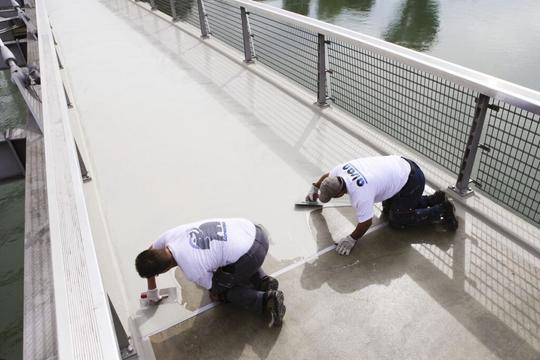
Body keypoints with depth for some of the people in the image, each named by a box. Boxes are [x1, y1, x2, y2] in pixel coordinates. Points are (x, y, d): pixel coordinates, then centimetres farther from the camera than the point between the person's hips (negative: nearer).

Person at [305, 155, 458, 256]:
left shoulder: (359, 193, -32)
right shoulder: (341, 170, -9)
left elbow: (366, 222, -22)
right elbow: (326, 176, 14)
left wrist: (351, 239, -8)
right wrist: (314, 188, 30)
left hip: (412, 180, -9)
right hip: (401, 164, 9)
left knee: (396, 221, 5)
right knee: (387, 210, 21)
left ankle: (441, 210, 12)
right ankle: (434, 199, 26)